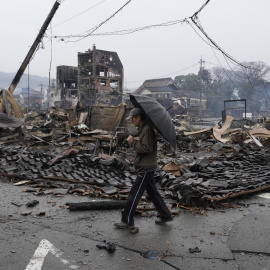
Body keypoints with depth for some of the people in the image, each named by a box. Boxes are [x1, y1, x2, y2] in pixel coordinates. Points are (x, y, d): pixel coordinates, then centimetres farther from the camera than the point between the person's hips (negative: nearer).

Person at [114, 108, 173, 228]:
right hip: (147, 167, 10)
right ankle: (166, 215, 25)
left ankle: (127, 220, 5)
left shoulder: (147, 129, -18)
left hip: (146, 168, -10)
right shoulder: (142, 129, 14)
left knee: (134, 194, -4)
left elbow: (147, 148, -25)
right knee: (153, 193, 16)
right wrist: (133, 141, 4)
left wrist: (133, 142, -16)